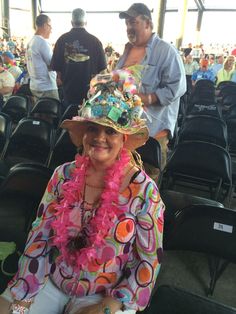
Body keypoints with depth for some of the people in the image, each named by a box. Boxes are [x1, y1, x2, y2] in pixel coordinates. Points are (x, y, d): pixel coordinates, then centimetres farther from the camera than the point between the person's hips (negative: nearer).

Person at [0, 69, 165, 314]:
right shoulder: (64, 175, -8)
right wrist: (21, 293, -5)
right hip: (51, 283, 3)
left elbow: (150, 259, -9)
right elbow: (40, 237, -2)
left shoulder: (144, 190, -17)